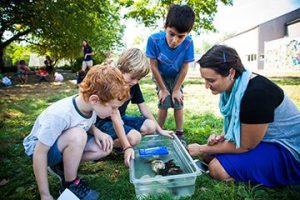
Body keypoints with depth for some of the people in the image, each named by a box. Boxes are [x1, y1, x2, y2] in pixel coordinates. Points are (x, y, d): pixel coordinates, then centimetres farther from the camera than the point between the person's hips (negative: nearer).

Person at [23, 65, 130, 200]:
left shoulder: (90, 105, -17)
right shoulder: (59, 114, -36)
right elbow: (40, 153, -28)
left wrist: (96, 132, -19)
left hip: (65, 143, 6)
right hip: (37, 147, -6)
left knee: (104, 147, -15)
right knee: (77, 135, -36)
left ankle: (61, 166, 4)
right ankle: (70, 184, -11)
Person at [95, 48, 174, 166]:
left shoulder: (134, 85, -5)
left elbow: (144, 108, 1)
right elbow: (115, 119, -34)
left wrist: (160, 130, 0)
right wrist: (127, 147, -39)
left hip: (121, 118, 8)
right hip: (103, 122, -7)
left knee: (150, 126, -10)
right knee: (134, 137, -29)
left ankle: (121, 142, -1)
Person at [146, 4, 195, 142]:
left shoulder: (188, 43, -33)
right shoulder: (154, 40, -36)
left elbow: (184, 68, -20)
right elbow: (153, 66, -24)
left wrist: (177, 89, -12)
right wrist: (163, 89, -15)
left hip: (177, 77, 1)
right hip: (160, 76, -1)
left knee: (178, 103, -1)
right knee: (164, 104, -6)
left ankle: (179, 134, 14)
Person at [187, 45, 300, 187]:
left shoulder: (257, 92, -32)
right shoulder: (233, 85, -6)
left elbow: (245, 146, -22)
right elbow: (236, 123, 11)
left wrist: (202, 149, -14)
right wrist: (221, 137, -9)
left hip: (285, 150, -8)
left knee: (217, 168, -22)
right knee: (208, 155, 2)